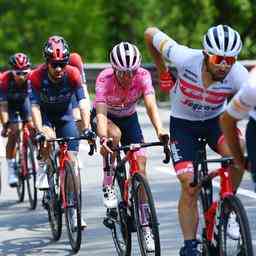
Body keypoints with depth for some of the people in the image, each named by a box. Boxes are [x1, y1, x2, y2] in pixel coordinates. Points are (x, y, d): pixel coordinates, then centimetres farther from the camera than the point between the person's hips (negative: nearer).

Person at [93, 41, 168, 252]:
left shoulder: (143, 76, -28)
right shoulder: (104, 79, -33)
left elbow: (151, 105, -39)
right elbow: (101, 112, -44)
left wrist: (160, 130, -56)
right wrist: (104, 138, -62)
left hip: (129, 118, 2)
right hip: (107, 116, -2)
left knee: (140, 163, -13)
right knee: (114, 134, -37)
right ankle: (108, 187, -17)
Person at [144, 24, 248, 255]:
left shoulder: (239, 76, -29)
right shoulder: (186, 58, -31)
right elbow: (150, 33, -16)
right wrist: (163, 72, -3)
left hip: (216, 120, 1)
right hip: (183, 123, -1)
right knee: (189, 187, -11)